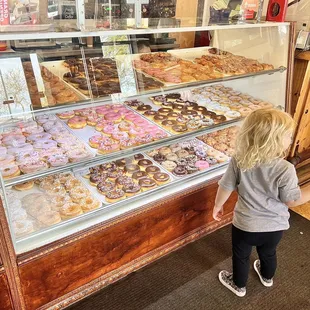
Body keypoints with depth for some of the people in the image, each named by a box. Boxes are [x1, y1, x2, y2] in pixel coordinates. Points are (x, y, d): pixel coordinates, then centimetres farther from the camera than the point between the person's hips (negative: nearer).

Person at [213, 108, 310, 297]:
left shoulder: (239, 161, -23)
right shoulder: (286, 170, -29)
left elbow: (226, 188, -11)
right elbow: (292, 200, -15)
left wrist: (218, 206, 7)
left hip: (245, 224, -1)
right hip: (275, 226, 1)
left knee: (241, 256, 26)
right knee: (269, 253, 32)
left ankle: (239, 285, 51)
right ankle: (267, 277, 62)